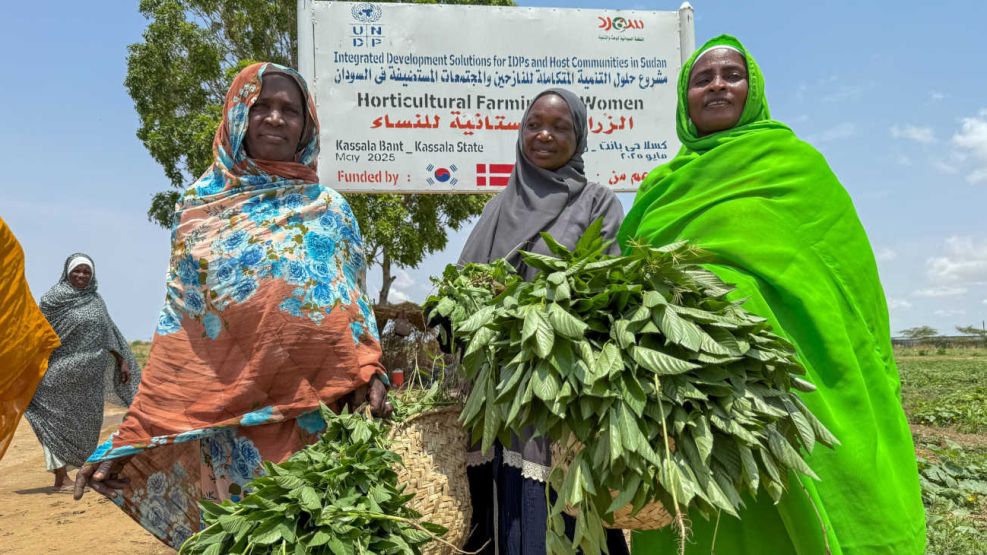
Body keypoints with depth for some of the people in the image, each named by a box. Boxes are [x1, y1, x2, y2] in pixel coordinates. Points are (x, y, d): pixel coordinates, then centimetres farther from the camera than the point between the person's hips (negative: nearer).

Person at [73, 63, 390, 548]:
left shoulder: (330, 210, 7)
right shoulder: (200, 204, 6)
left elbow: (352, 306, 6)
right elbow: (177, 327, 5)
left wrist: (369, 375, -14)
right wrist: (134, 436, 1)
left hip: (314, 416, 0)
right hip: (222, 418, 0)